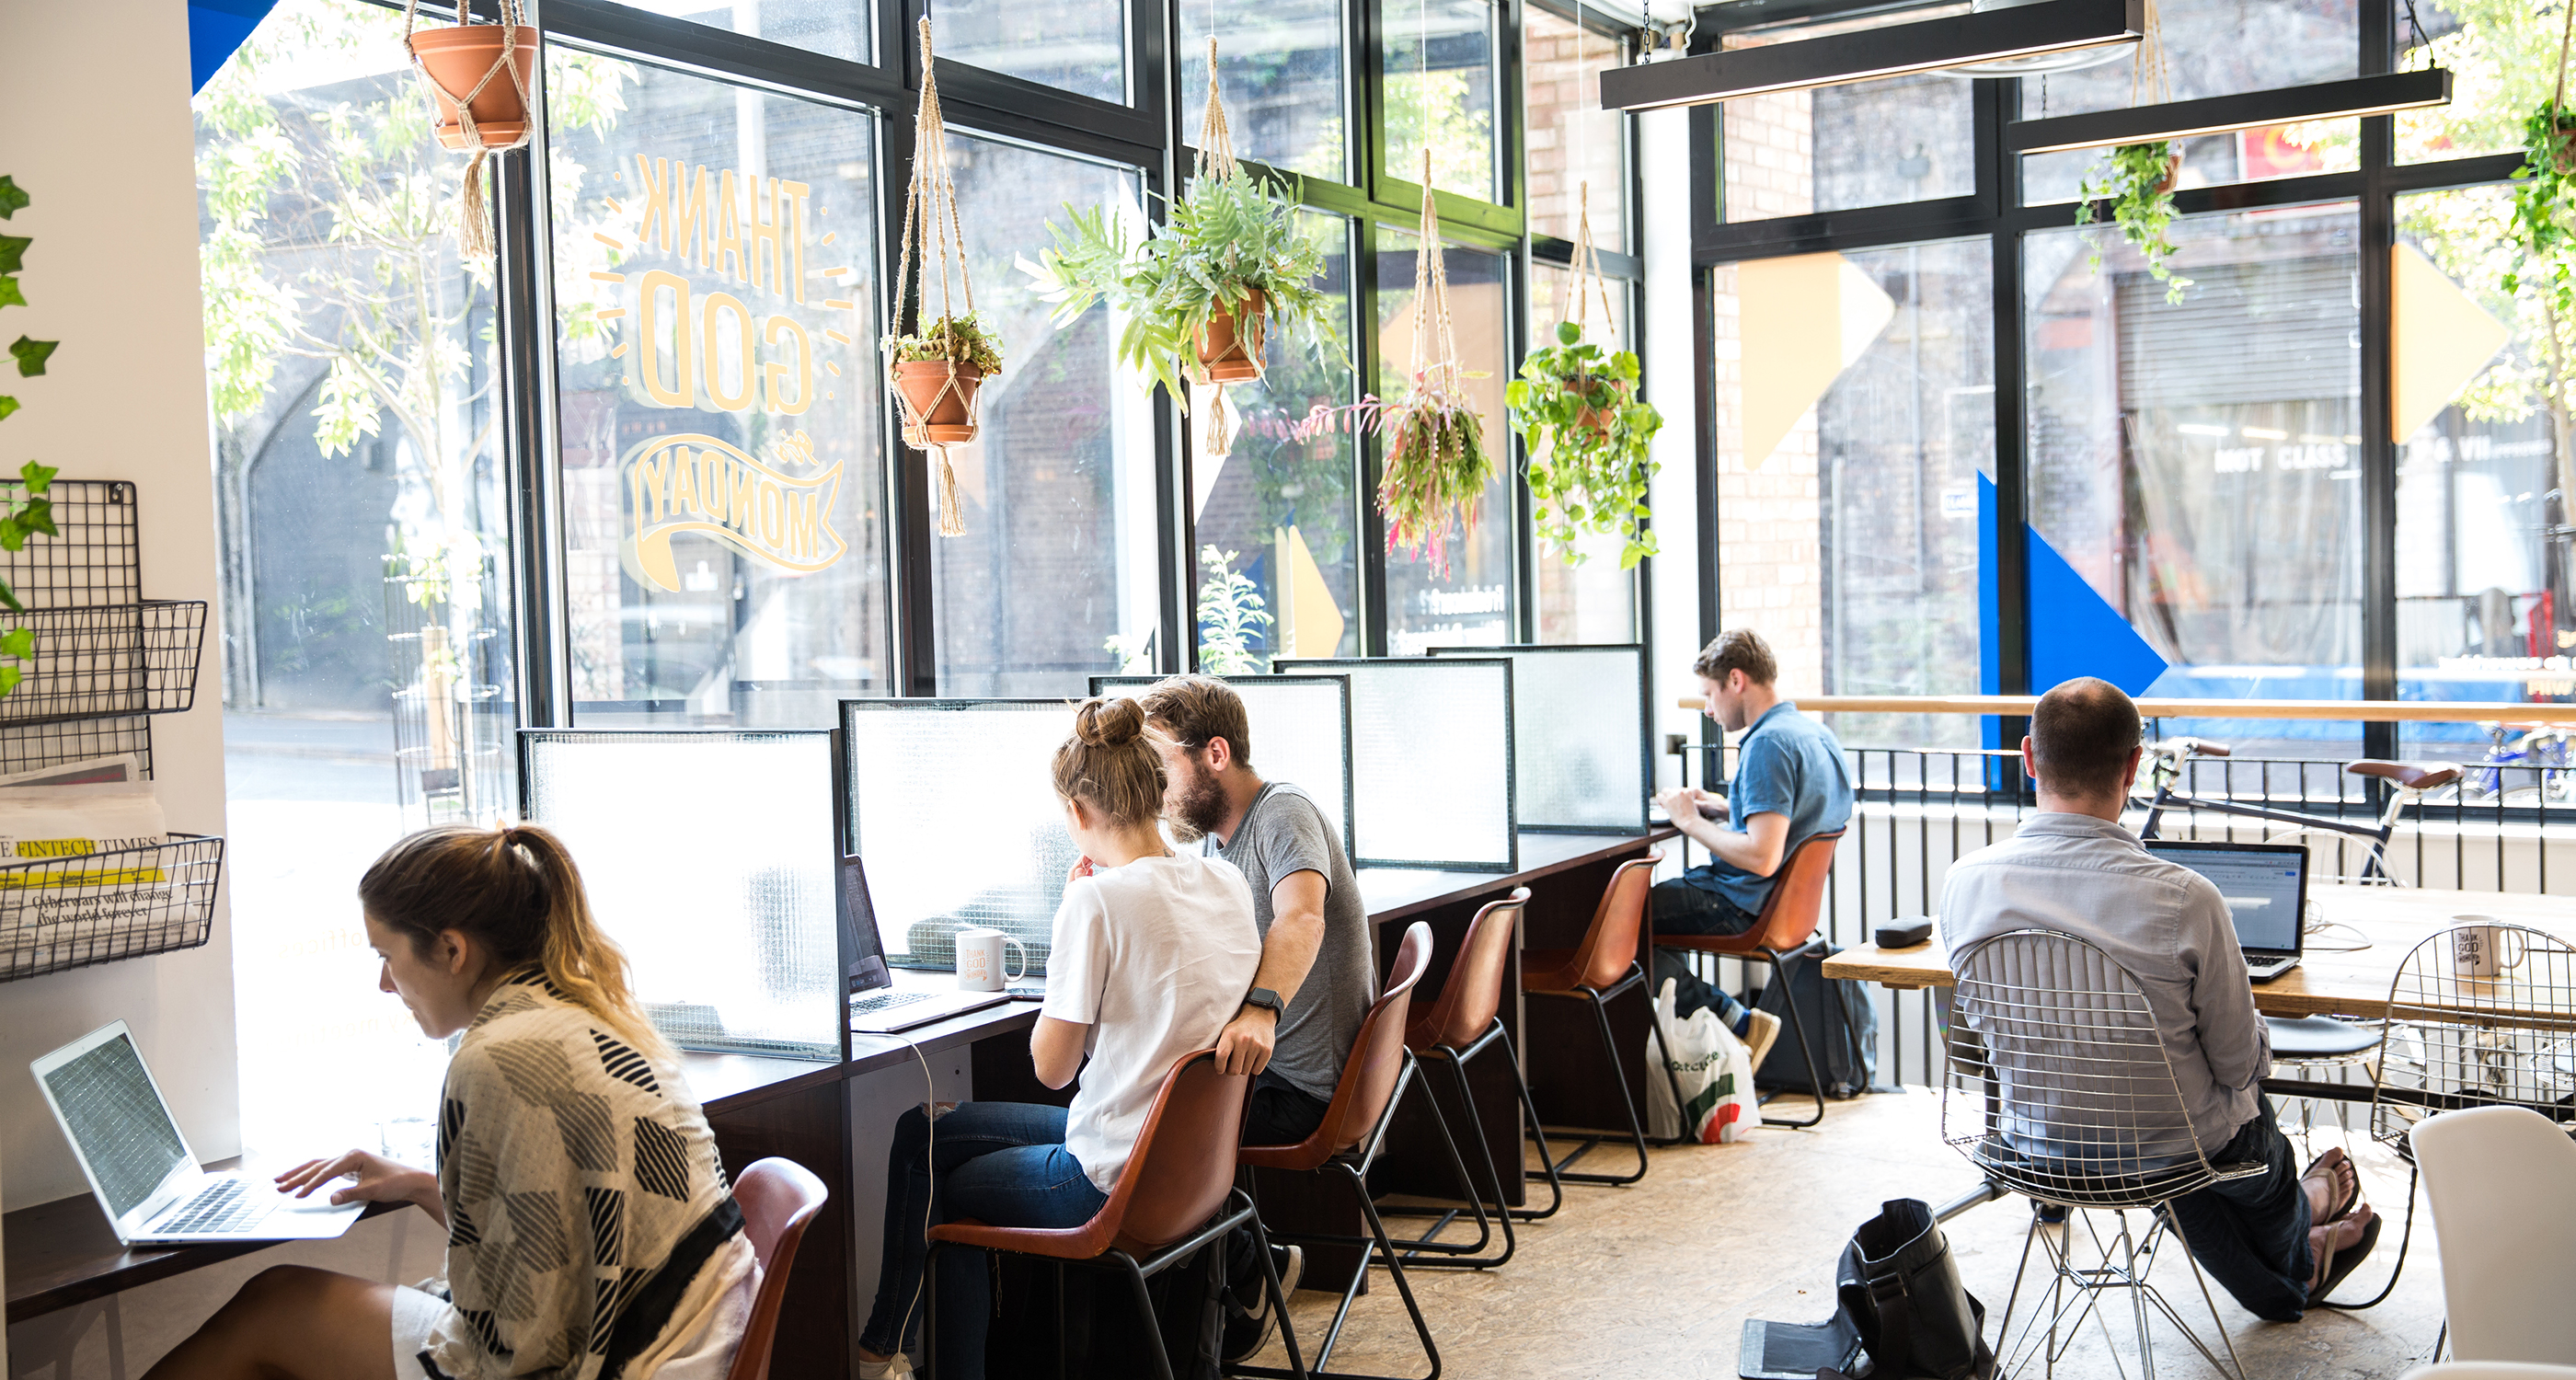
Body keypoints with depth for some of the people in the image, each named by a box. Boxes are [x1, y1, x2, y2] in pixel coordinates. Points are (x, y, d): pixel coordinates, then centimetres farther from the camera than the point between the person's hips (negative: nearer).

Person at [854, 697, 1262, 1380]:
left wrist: (1075, 906, -6)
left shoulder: (1099, 899, -20)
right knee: (924, 1131, 20)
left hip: (1120, 1184, -8)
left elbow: (1052, 1066, -11)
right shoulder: (1226, 881, 2)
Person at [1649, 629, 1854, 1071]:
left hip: (1741, 905, -10)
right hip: (1783, 898, 10)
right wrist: (1724, 808, 14)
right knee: (1651, 890, 23)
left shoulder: (1768, 744, -22)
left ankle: (1736, 1021, -9)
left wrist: (1691, 822, -16)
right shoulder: (1816, 733, 9)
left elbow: (1761, 857, -29)